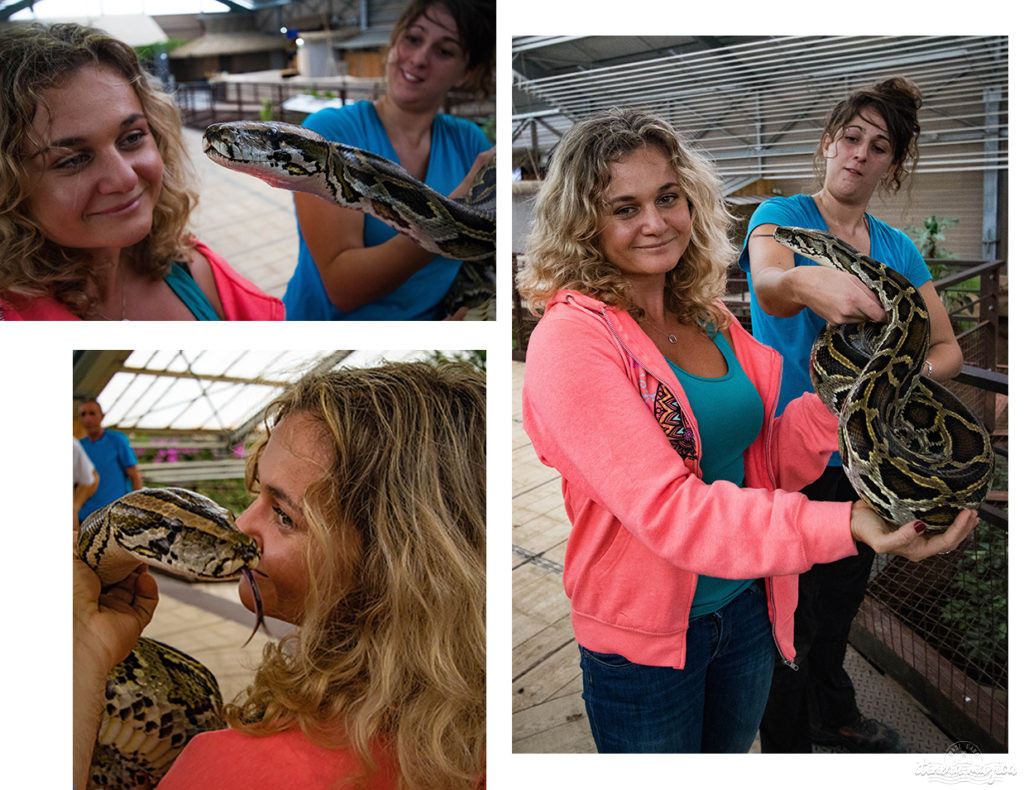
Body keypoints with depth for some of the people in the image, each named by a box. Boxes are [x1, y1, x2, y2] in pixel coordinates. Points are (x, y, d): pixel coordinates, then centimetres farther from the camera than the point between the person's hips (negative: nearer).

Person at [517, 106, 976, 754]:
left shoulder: (710, 318, 1)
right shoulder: (570, 340, -21)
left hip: (747, 604, 6)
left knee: (732, 750, 25)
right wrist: (840, 525, -37)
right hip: (644, 634, -6)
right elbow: (665, 508, -29)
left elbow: (767, 463, 3)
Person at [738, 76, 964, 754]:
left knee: (841, 601, 25)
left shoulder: (900, 249, 6)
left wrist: (912, 376, -23)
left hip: (860, 453, 6)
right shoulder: (782, 216, -10)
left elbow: (948, 349, 0)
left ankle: (834, 715, 50)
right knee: (789, 620, 6)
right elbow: (770, 282, -34)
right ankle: (786, 749, 30)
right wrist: (810, 282, -57)